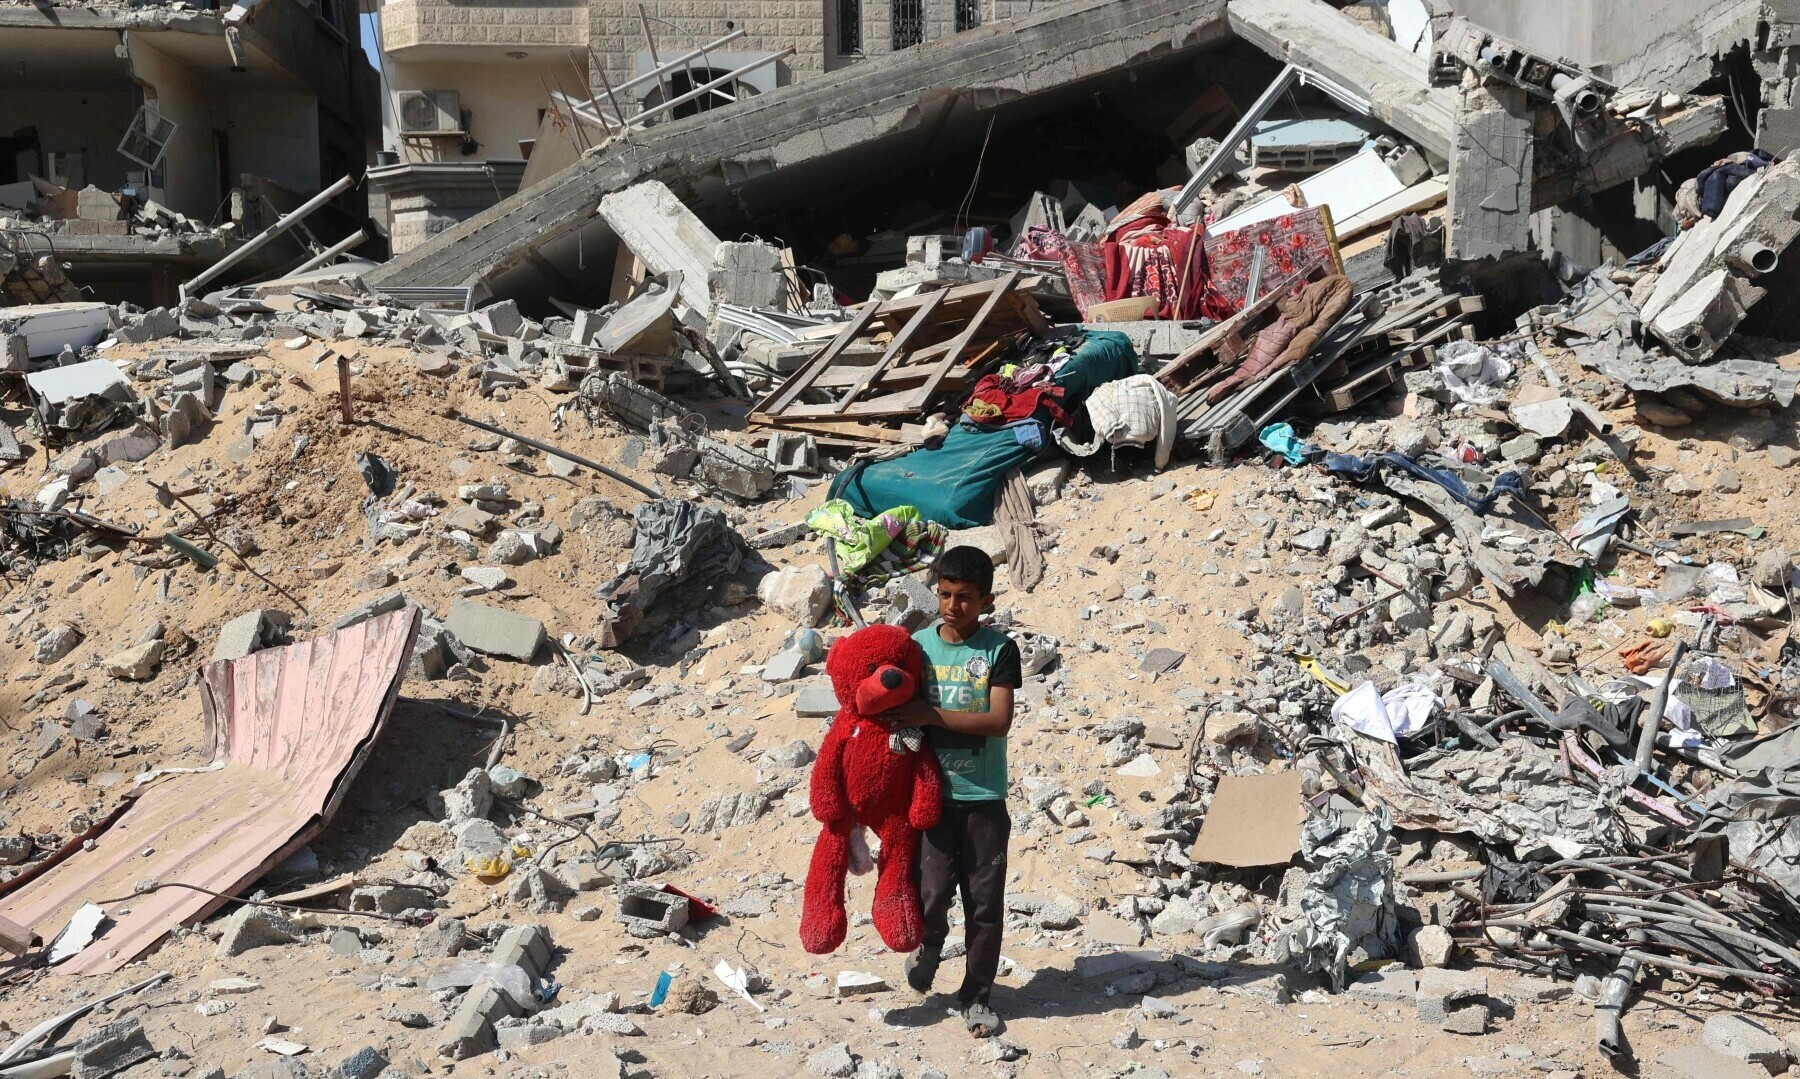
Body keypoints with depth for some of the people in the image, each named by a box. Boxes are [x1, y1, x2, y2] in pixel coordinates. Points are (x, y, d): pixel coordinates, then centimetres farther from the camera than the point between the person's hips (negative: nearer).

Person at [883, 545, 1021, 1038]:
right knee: (932, 892, -6)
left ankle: (977, 994, 23)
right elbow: (904, 713, 10)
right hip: (932, 790, 1)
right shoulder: (918, 645, 2)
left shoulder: (999, 649, -5)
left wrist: (933, 715, -19)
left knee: (984, 901, 6)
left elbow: (998, 721, -14)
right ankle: (928, 943, 28)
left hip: (984, 797, -1)